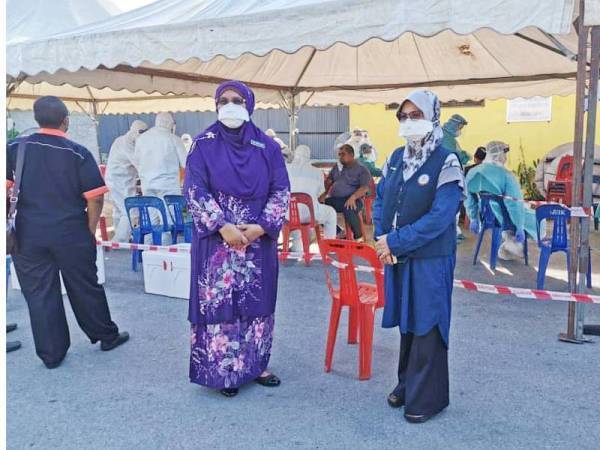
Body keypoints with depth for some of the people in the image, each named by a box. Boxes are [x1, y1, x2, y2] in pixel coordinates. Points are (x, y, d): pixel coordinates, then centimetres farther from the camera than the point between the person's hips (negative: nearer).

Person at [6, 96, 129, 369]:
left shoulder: (14, 148, 0)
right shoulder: (78, 153, -7)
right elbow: (95, 198, -9)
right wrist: (90, 231, 4)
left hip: (28, 235, 2)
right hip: (71, 234, -1)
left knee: (39, 293, 10)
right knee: (85, 288, 12)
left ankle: (51, 354, 18)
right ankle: (107, 336, 28)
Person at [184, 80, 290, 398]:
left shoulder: (267, 146, 3)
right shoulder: (204, 144, -2)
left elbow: (281, 191, 1)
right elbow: (194, 191, -7)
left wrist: (262, 227, -13)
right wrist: (223, 226, -18)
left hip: (259, 240, 2)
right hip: (216, 240, -2)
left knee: (257, 302, 9)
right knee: (219, 303, 1)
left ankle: (256, 365, 25)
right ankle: (223, 371, 16)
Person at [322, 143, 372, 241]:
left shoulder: (362, 169, 1)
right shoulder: (337, 167, 20)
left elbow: (365, 188, -10)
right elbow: (328, 181, 19)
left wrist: (353, 197, -28)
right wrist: (323, 194, -1)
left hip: (352, 200, -6)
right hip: (335, 199, 6)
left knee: (349, 211, -40)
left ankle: (358, 236, -12)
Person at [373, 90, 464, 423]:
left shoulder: (446, 162, -12)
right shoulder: (397, 158, 8)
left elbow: (440, 217, -20)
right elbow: (380, 200, 11)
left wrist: (396, 242, -20)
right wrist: (382, 239, -6)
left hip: (430, 259, -6)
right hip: (398, 257, 6)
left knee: (427, 327, 3)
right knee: (406, 322, 16)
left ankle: (427, 398, 17)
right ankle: (408, 385, 32)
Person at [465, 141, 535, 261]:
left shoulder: (472, 173, -3)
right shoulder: (505, 174, -22)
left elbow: (469, 200, 7)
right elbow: (514, 204, -23)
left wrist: (474, 219, 20)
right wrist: (519, 228, -14)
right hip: (501, 218, -7)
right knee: (535, 217, 16)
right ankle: (513, 243, 12)